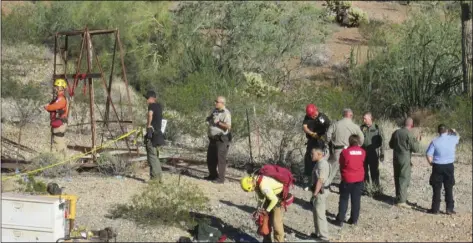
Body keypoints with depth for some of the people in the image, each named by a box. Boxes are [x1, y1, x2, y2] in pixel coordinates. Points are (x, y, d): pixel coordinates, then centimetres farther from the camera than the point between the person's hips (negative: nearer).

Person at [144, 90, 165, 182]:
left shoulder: (152, 106, -11)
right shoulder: (159, 106, 13)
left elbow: (150, 114, -31)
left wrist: (148, 125, -21)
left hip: (152, 133, -9)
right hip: (158, 133, 9)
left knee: (152, 156, -5)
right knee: (155, 156, 17)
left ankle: (154, 177, -6)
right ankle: (159, 177, 20)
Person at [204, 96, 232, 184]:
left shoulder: (226, 113, -13)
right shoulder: (215, 111, 12)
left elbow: (228, 126, -22)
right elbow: (209, 119, 27)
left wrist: (218, 122, -23)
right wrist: (209, 119, 5)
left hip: (222, 139, -9)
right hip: (213, 139, 9)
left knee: (220, 159, -6)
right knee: (210, 158, 16)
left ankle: (221, 178, -1)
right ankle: (213, 175, 30)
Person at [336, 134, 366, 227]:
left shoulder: (345, 152, -11)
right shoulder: (362, 152, -4)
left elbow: (341, 165, 0)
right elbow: (362, 162, 7)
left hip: (347, 179, -2)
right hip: (359, 179, 3)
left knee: (344, 200, 7)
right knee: (356, 200, 11)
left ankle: (340, 220, 6)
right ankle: (354, 219, 15)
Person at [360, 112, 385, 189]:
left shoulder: (377, 128, 1)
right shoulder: (361, 128, 6)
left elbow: (382, 142, 2)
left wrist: (382, 153, -1)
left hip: (374, 154, -2)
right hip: (363, 153, 2)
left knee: (374, 171, 1)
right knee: (364, 171, 8)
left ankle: (376, 187, 9)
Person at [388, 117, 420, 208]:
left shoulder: (396, 132, 4)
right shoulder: (409, 134, -15)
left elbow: (391, 145, 16)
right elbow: (415, 149, -14)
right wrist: (416, 141, 3)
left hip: (396, 158, 6)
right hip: (405, 159, -6)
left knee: (397, 178, 15)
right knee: (404, 179, -2)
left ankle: (398, 198, 24)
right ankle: (401, 201, -4)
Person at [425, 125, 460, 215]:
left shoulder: (435, 141, -9)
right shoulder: (452, 139, -3)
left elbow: (429, 155, -12)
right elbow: (458, 136, 23)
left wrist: (431, 163, 6)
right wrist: (454, 131, 45)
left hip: (437, 167, -2)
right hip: (449, 166, 2)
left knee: (436, 189, 6)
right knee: (449, 189, 10)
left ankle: (435, 209, 10)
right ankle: (449, 209, 12)